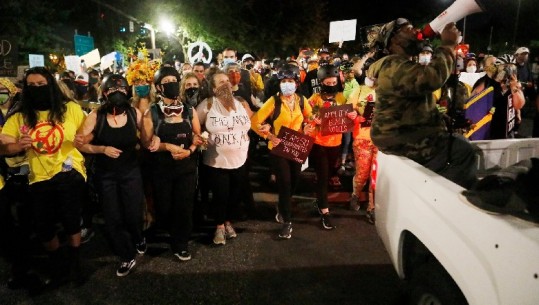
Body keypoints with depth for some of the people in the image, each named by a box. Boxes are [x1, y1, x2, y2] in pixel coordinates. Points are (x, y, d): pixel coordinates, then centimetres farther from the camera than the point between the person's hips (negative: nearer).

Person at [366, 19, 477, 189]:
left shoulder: (401, 65, 23)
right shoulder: (394, 65, -16)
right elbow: (433, 77, -30)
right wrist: (448, 45, -19)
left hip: (404, 133, 11)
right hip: (399, 138, -11)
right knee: (463, 151, -15)